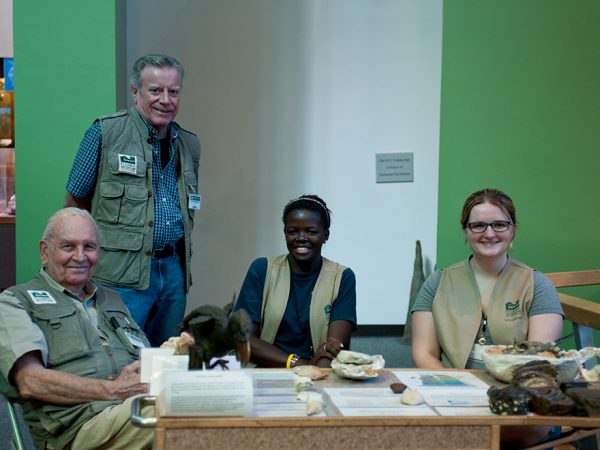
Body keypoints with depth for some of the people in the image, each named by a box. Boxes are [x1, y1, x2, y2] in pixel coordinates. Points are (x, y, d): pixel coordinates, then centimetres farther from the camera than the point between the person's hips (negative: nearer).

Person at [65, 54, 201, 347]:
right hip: (121, 274, -5)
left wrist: (181, 261, 15)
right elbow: (75, 204, -1)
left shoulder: (189, 145, 12)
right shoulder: (105, 133, -4)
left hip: (174, 270, 6)